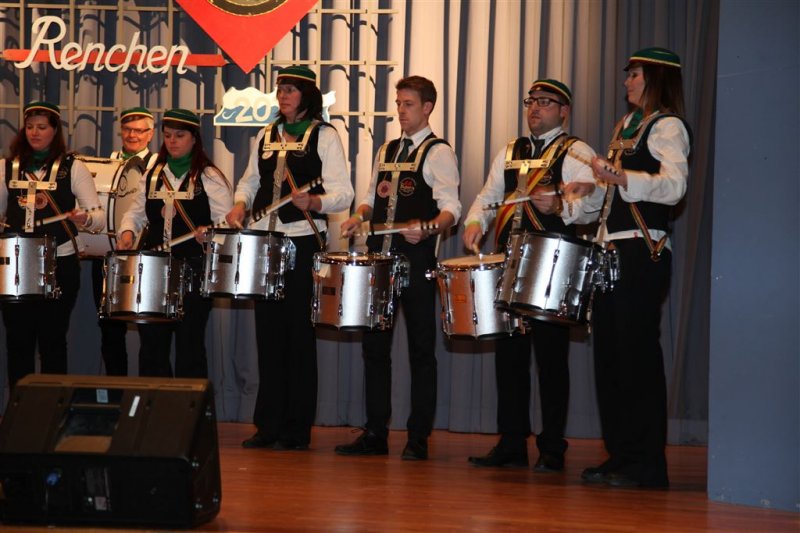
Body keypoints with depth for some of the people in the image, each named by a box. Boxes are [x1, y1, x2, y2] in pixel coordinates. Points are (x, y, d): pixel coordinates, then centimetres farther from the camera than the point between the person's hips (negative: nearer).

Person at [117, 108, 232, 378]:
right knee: (151, 343, 6)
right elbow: (136, 212, 20)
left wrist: (209, 231, -25)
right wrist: (127, 231, 0)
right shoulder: (151, 176, 15)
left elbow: (226, 222, -6)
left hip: (194, 272, -5)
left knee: (189, 344, -2)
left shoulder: (210, 177, 0)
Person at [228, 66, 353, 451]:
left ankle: (296, 429, 3)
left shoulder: (325, 136, 0)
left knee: (298, 331, -3)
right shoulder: (266, 136, 16)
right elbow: (250, 180, 26)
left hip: (304, 241, -5)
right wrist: (240, 204, 5)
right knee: (268, 330, 5)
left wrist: (313, 202, -26)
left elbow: (343, 194, -7)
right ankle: (269, 424, 12)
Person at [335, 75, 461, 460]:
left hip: (416, 258, -7)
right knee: (374, 344, 7)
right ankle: (375, 433, 14)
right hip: (379, 255, 7)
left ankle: (418, 438, 5)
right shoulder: (386, 151, 17)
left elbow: (451, 208, -13)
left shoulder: (438, 152, -3)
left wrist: (427, 228, -33)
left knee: (420, 348, 0)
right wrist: (359, 218, 2)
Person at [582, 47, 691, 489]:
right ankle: (620, 456, 16)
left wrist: (622, 178, -35)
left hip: (643, 252, -9)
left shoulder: (667, 127, -6)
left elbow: (674, 185, -22)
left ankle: (646, 464, -5)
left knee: (636, 353, -9)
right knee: (609, 353, 9)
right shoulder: (626, 126, 21)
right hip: (613, 251, 9)